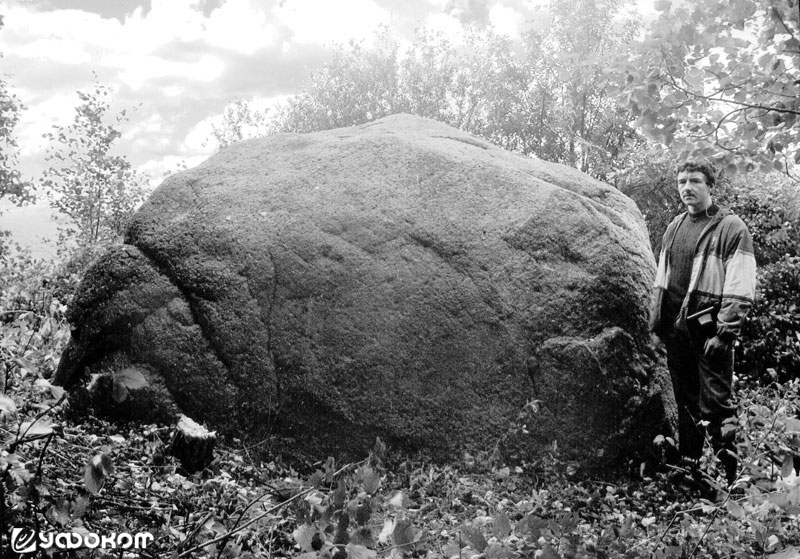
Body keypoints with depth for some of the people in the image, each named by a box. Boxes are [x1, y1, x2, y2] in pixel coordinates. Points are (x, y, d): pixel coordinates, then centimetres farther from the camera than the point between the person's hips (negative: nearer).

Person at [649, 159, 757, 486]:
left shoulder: (731, 229, -5)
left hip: (709, 332, -6)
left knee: (716, 404, -5)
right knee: (686, 403, 15)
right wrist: (656, 324, 14)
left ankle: (730, 474, 7)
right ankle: (688, 465, 26)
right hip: (676, 332, 6)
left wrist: (724, 333, -16)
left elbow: (740, 290, -11)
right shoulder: (673, 229, 14)